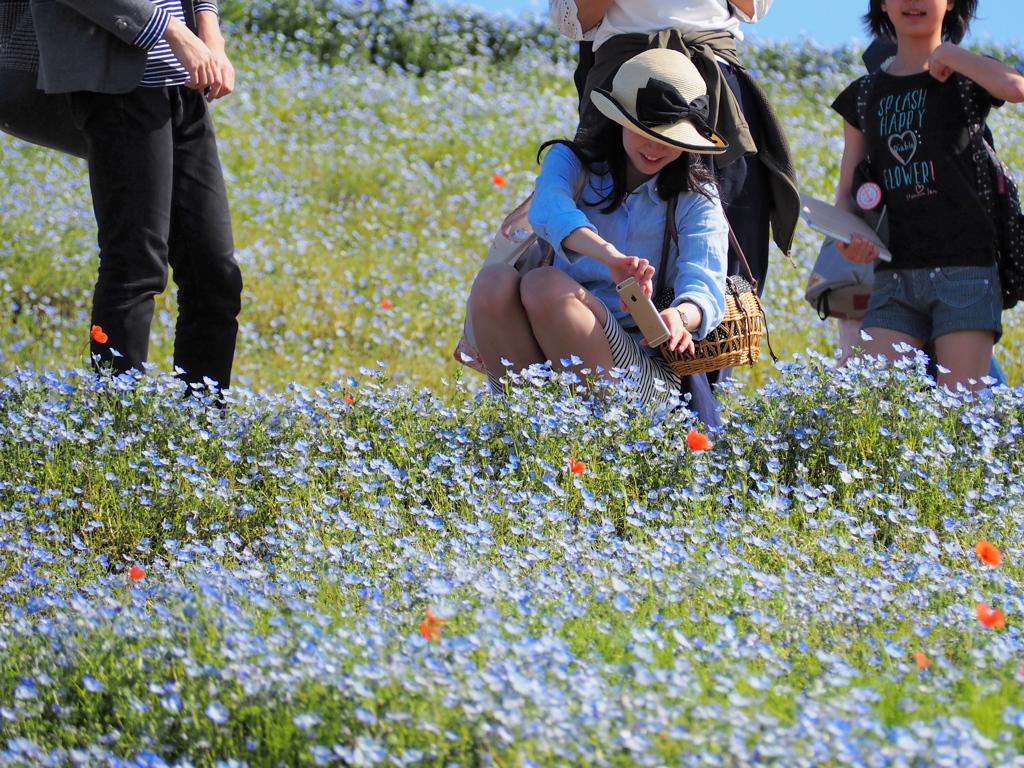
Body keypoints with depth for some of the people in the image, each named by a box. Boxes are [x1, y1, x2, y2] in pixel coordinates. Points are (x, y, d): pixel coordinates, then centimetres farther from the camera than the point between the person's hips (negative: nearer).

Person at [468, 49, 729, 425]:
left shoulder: (696, 199, 4)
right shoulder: (570, 161, 6)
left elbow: (706, 286, -12)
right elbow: (548, 208, -19)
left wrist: (680, 316, -40)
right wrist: (609, 255, -42)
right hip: (545, 361, 2)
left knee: (546, 284, -30)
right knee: (494, 281, -29)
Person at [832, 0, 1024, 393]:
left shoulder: (966, 78, 5)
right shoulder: (864, 96, 17)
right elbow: (846, 190, 18)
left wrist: (947, 55, -6)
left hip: (964, 270, -4)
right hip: (893, 277, 4)